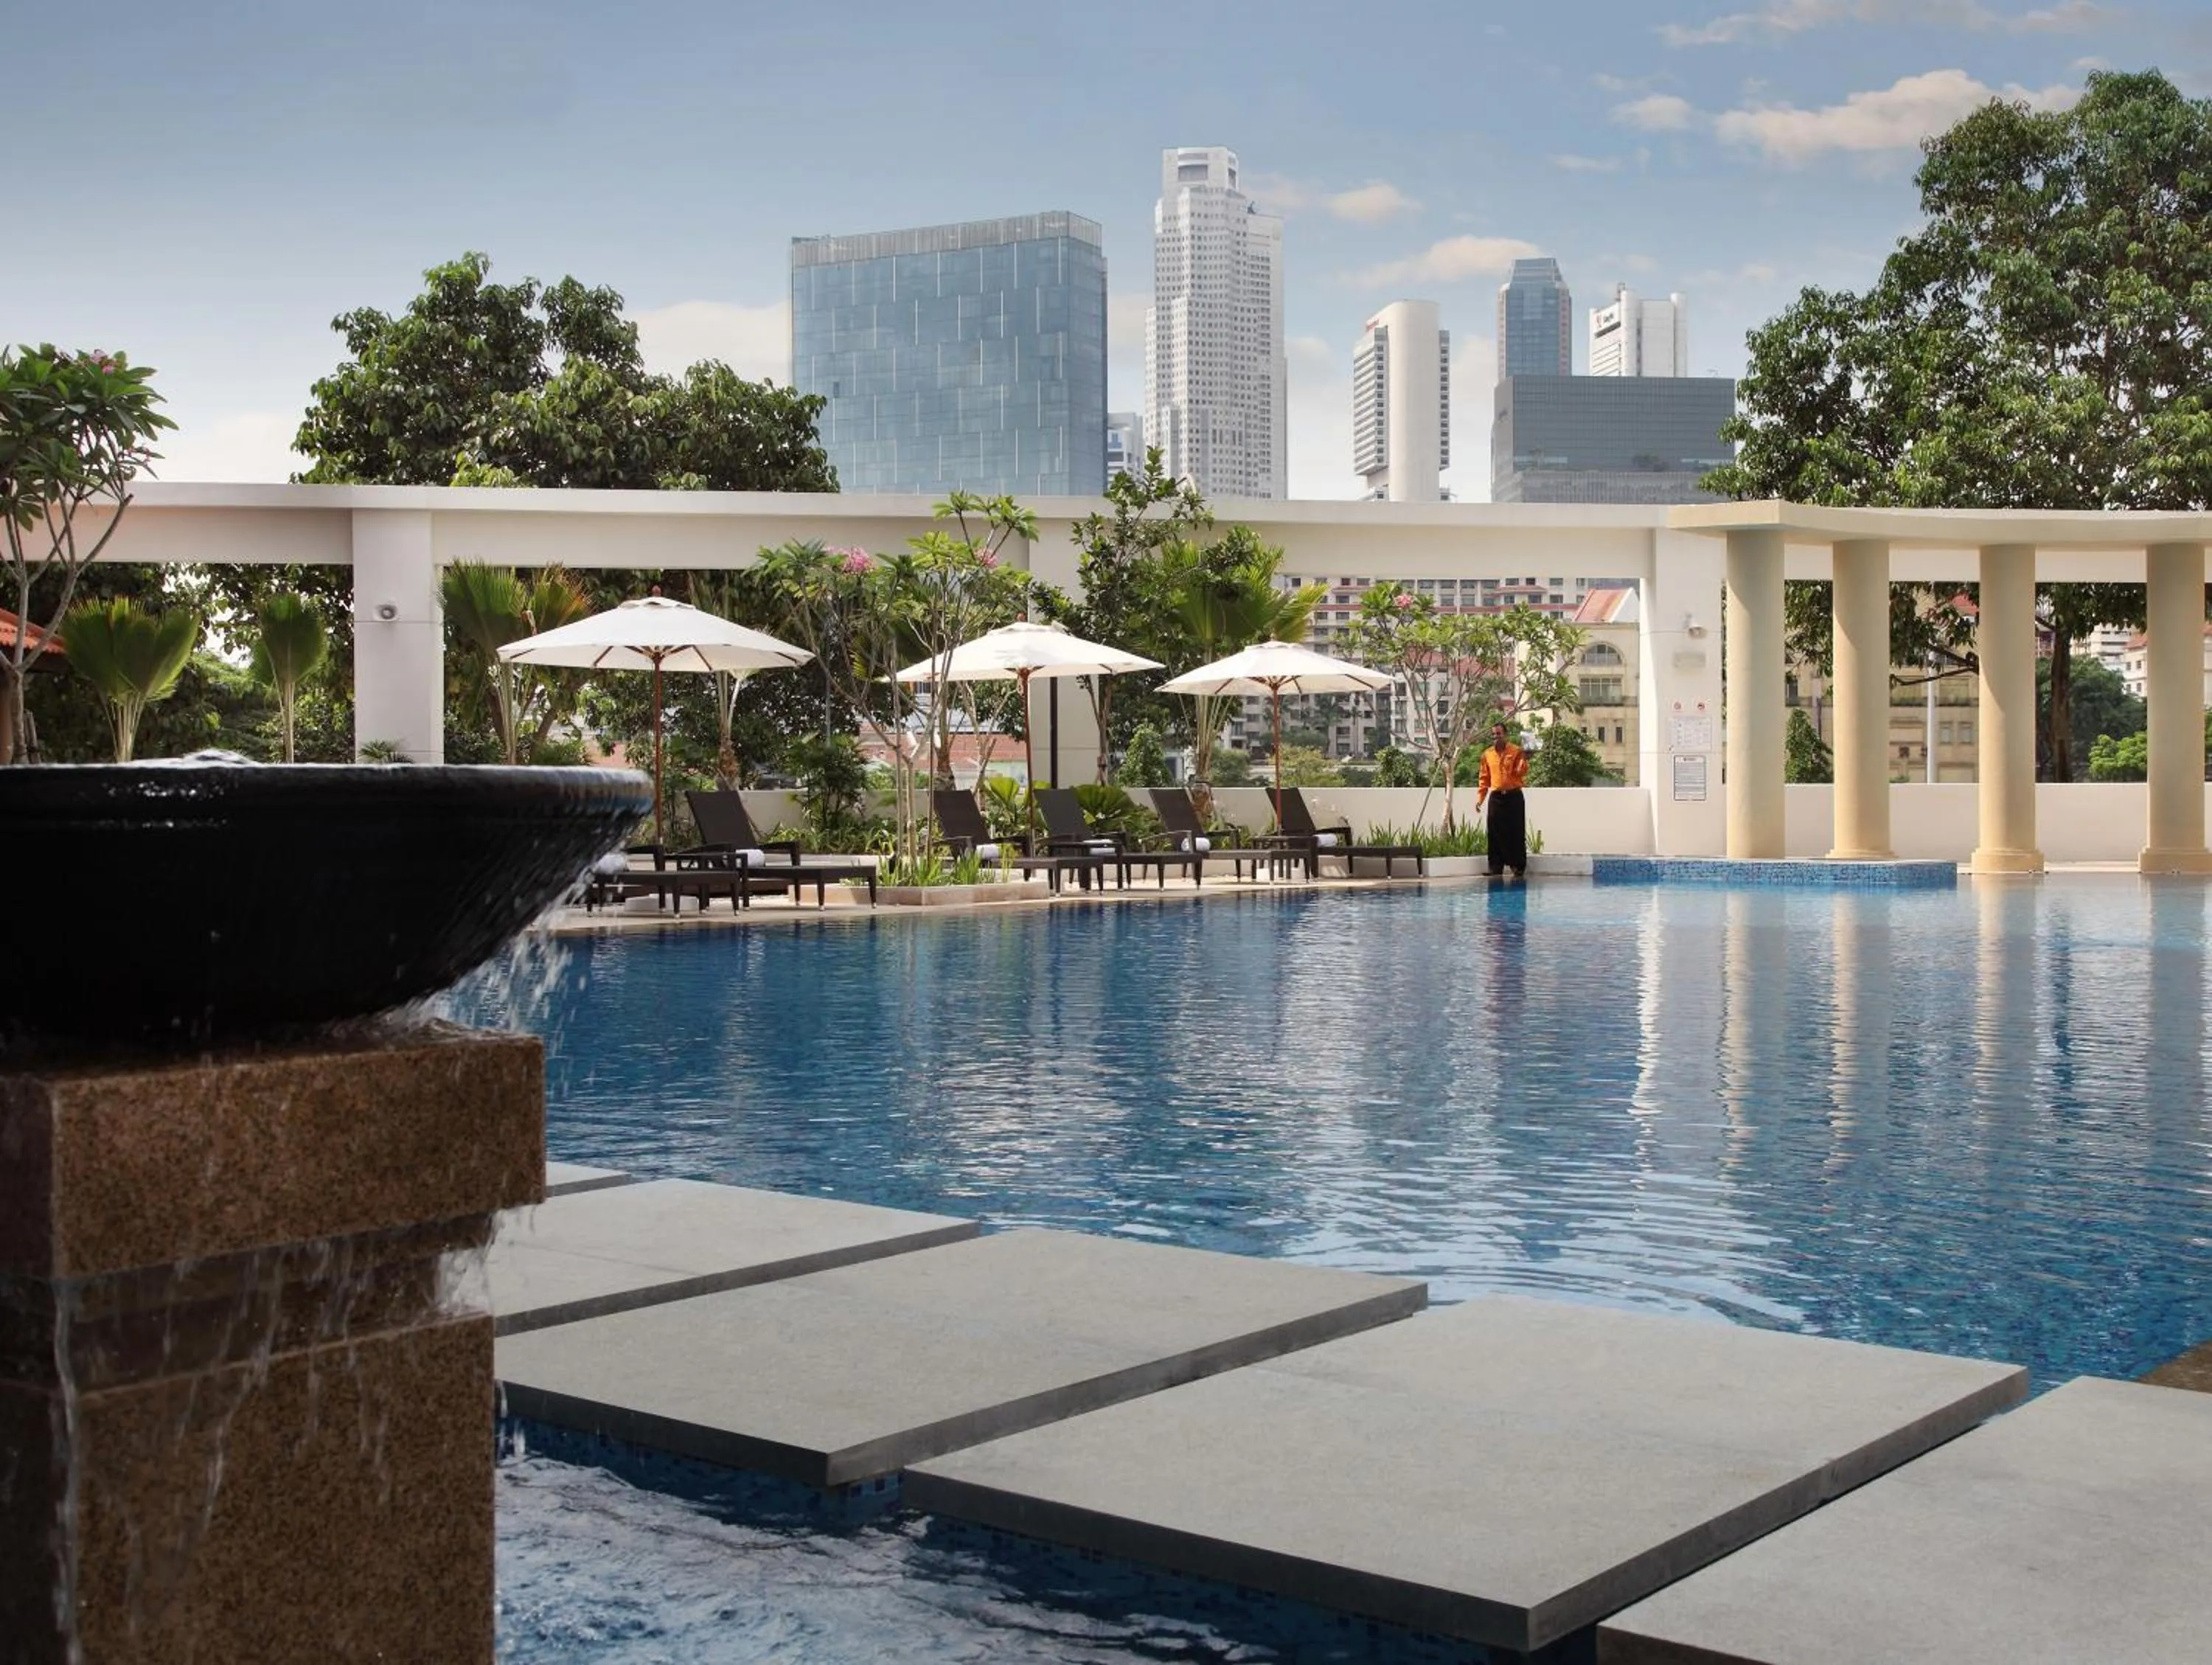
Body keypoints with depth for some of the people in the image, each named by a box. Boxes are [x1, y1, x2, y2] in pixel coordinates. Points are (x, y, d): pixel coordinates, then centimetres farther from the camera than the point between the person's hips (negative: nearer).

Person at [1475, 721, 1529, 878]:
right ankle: (1496, 868, 7)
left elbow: (1522, 772, -9)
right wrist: (1480, 797, 7)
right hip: (1496, 798, 3)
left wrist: (1523, 759, -26)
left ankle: (1519, 867, 3)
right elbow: (1484, 778, 13)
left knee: (1516, 833, -2)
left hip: (1514, 796, -3)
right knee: (1496, 834, 2)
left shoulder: (1516, 751, -2)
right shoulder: (1487, 755, 9)